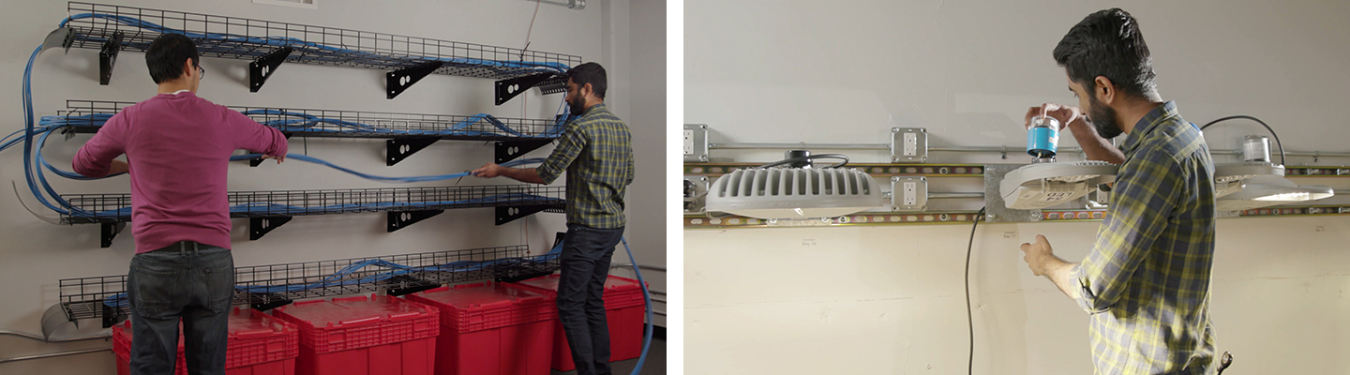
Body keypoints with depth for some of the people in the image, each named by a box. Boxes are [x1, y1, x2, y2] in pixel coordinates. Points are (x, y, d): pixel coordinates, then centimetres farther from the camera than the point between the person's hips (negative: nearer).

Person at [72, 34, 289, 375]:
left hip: (155, 262, -1)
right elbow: (275, 142, 24)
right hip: (214, 261, 1)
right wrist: (279, 152, 47)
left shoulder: (130, 120, 2)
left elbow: (84, 164, 21)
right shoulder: (223, 120, 3)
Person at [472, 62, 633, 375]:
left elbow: (546, 175, -11)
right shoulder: (622, 128, 11)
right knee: (594, 301, 15)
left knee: (571, 305, -3)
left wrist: (500, 171, 0)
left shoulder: (581, 128, -15)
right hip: (614, 226, 9)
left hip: (587, 228, -9)